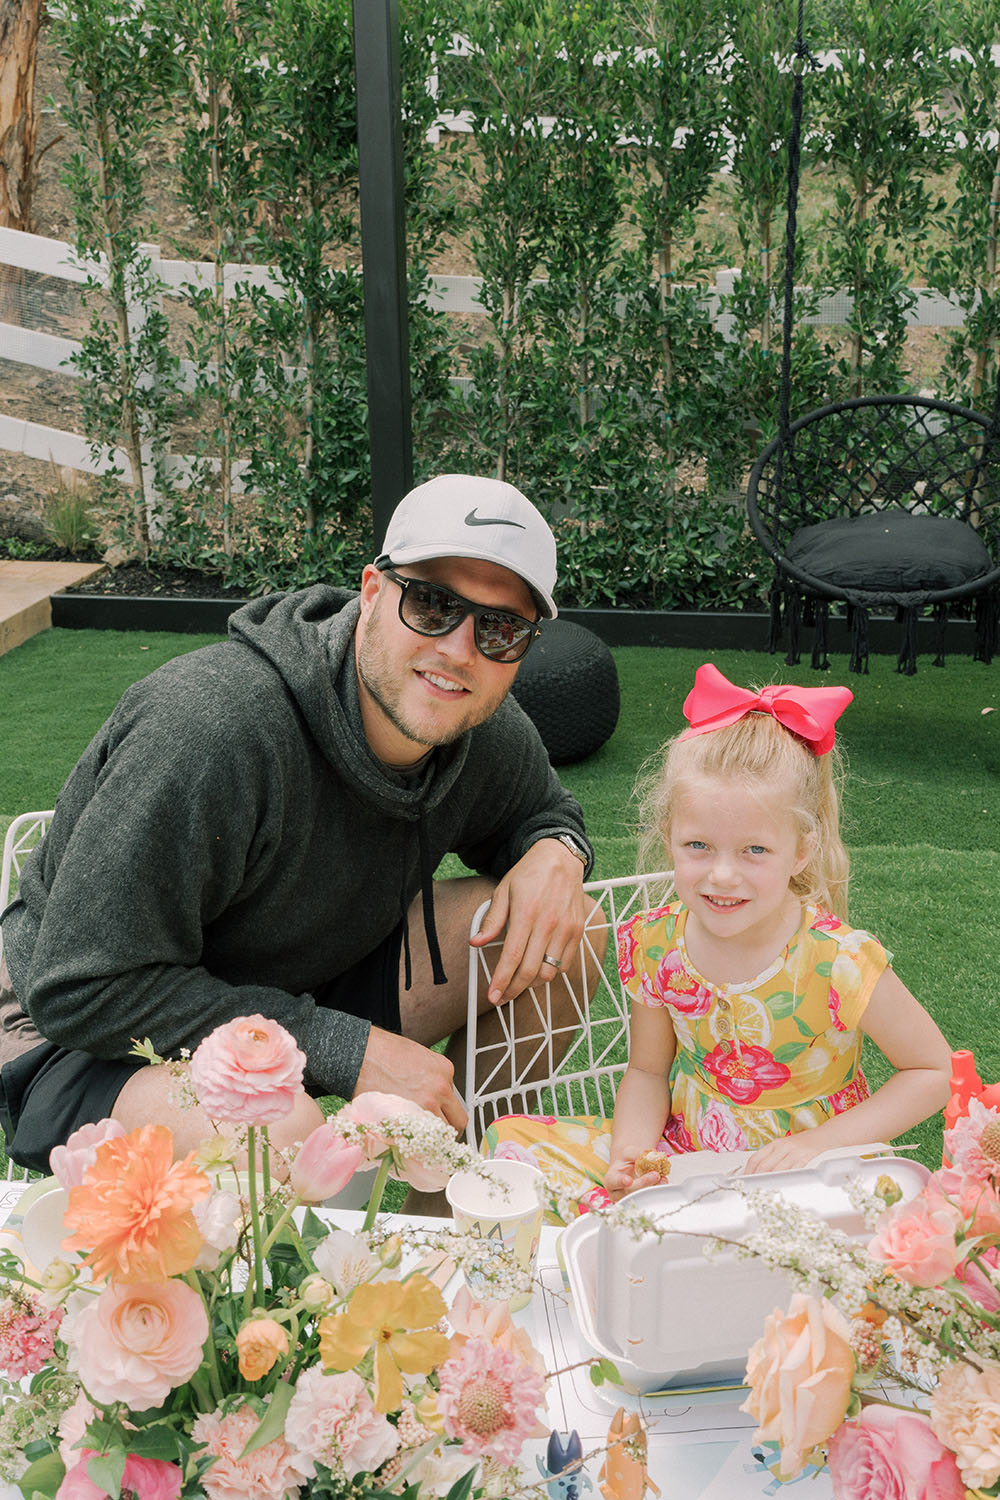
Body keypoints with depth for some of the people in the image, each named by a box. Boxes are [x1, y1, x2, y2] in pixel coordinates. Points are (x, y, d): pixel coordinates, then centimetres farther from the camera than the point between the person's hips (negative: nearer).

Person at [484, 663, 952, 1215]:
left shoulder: (838, 964, -22)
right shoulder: (656, 945, -11)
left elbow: (933, 1071, -9)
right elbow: (647, 1072, 3)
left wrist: (820, 1144, -18)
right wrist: (629, 1158, -16)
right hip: (679, 1160, 4)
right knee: (509, 1138, -9)